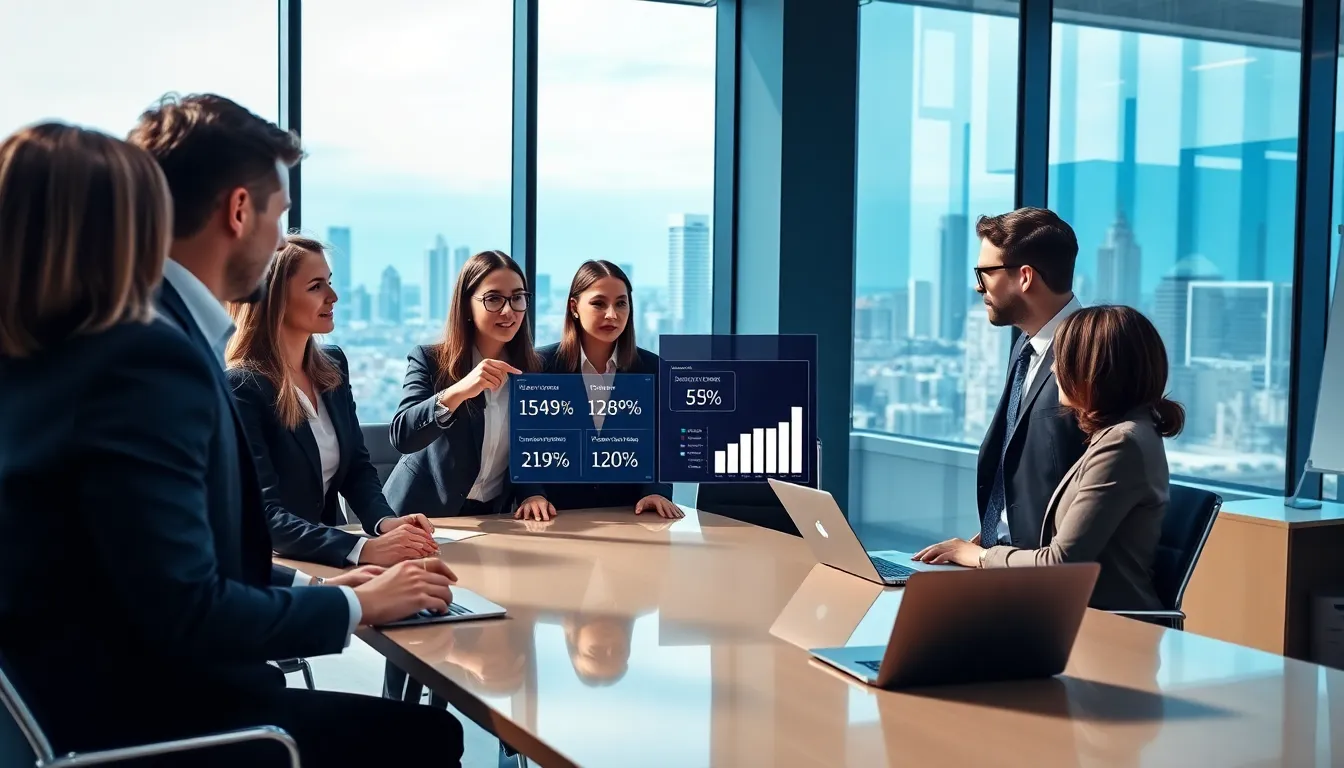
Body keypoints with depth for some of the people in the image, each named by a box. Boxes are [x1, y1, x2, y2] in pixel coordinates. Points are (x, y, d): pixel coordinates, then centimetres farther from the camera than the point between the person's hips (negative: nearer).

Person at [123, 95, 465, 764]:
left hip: (170, 685, 9)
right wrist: (354, 605, -11)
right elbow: (184, 612, -24)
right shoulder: (155, 353, -23)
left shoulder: (154, 329, 6)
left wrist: (310, 586, 5)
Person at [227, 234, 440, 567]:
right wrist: (364, 549, -34)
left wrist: (385, 522, -10)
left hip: (327, 560, 6)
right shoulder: (240, 387, -17)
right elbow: (264, 514, -22)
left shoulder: (333, 364, 5)